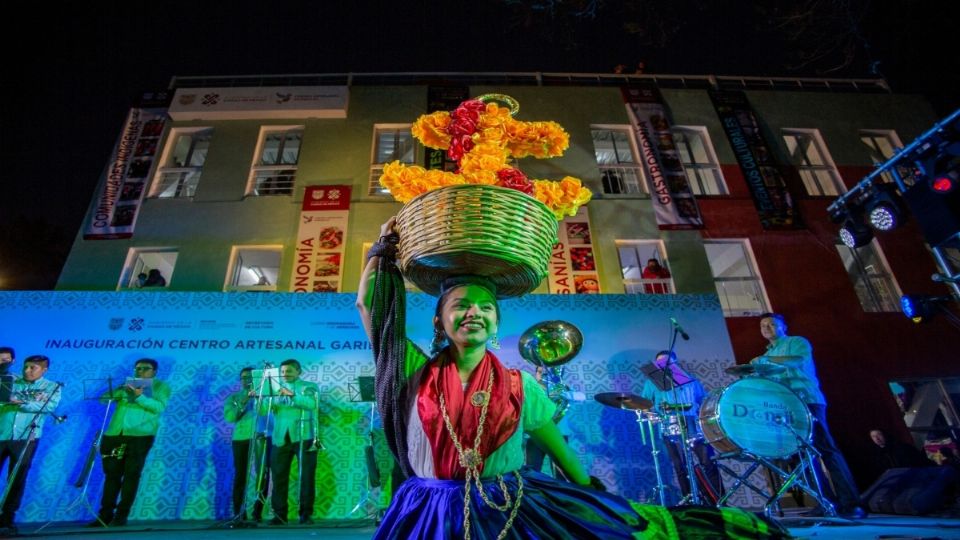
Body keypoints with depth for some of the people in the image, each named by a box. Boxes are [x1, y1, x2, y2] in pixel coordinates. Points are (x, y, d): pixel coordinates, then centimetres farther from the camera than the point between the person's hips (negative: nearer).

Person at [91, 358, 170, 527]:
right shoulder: (127, 384, 20)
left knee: (131, 475, -4)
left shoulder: (160, 386, 7)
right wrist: (121, 391, -10)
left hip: (140, 435, -4)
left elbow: (159, 407, -10)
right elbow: (105, 398, 8)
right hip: (114, 434, 4)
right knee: (111, 474, 6)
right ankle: (106, 514, 16)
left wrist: (140, 397, -22)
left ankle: (121, 515, 4)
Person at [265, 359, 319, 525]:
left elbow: (311, 403, -12)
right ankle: (279, 514, 11)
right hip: (281, 438, 3)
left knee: (306, 475, -3)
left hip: (304, 437, -3)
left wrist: (291, 395, -22)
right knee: (279, 476, 1)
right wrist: (265, 397, -14)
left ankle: (306, 513, 6)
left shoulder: (309, 386, 8)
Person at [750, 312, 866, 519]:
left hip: (808, 402, -7)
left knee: (826, 449, -11)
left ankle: (851, 503, -9)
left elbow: (798, 360, -18)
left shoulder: (797, 342, 5)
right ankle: (828, 500, 6)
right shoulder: (769, 354, 25)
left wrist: (766, 359, -23)